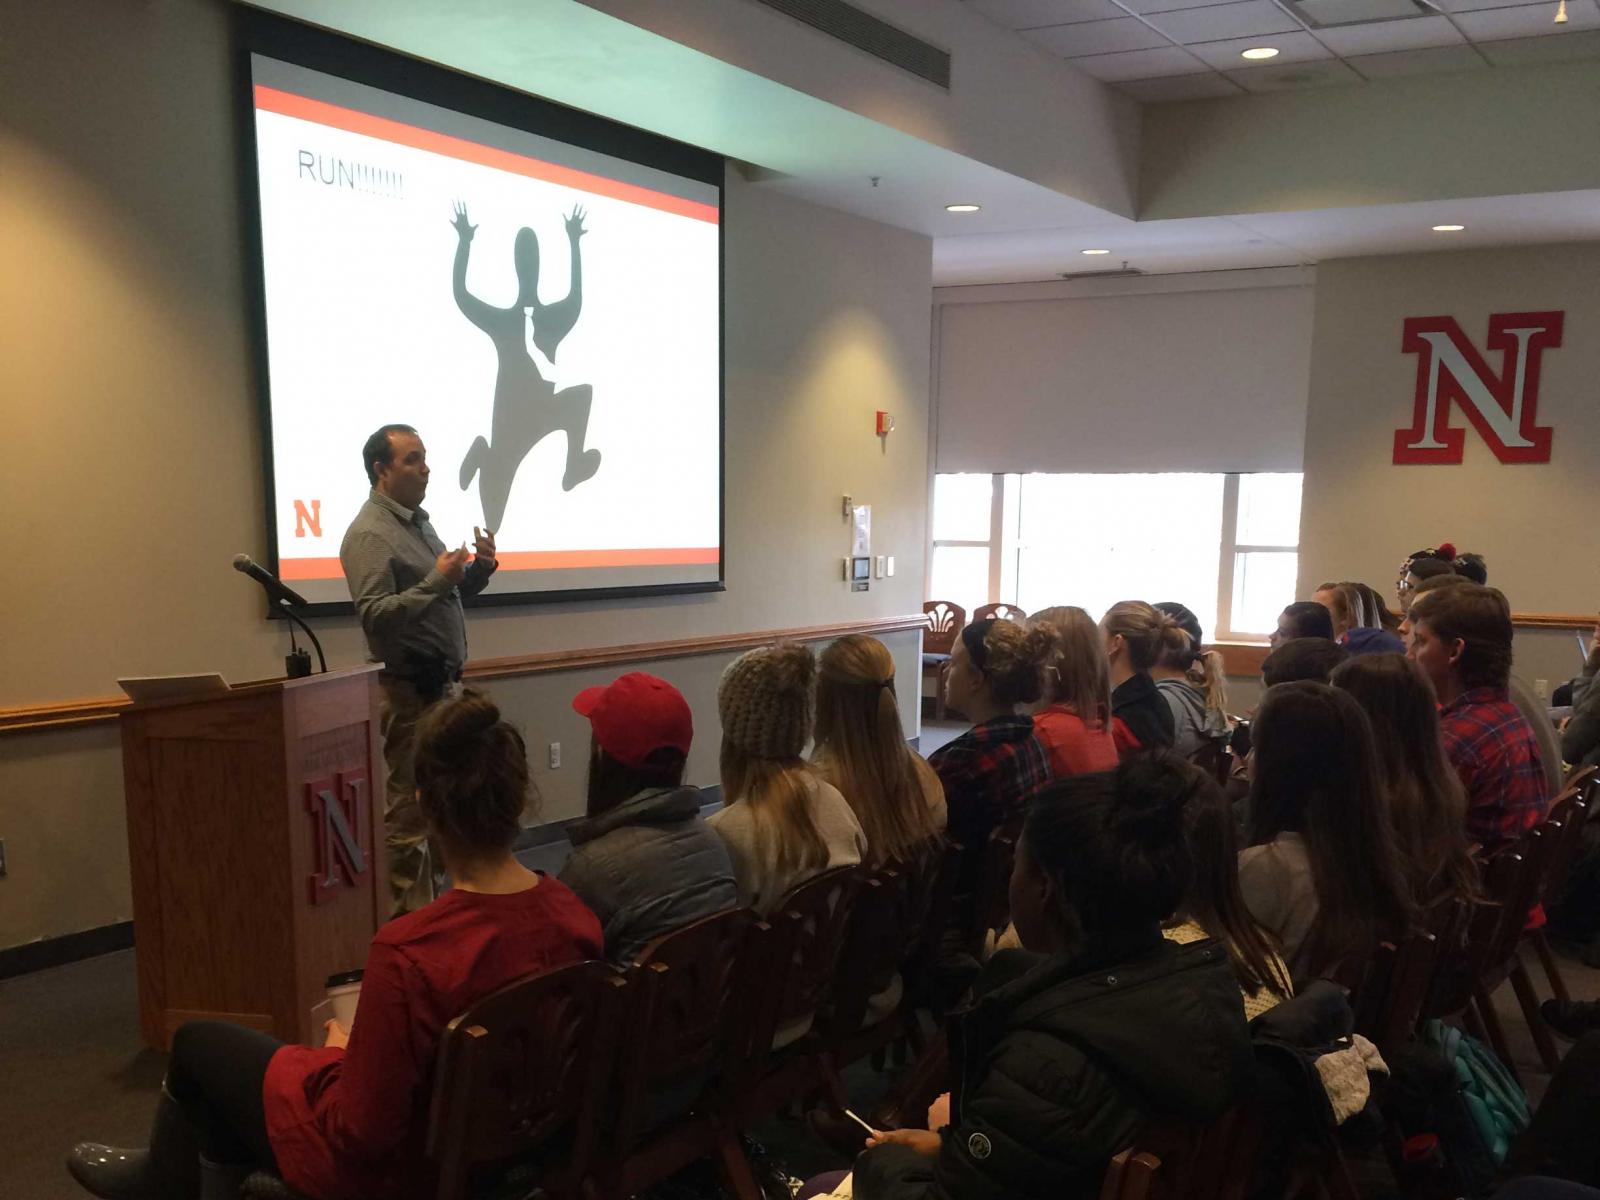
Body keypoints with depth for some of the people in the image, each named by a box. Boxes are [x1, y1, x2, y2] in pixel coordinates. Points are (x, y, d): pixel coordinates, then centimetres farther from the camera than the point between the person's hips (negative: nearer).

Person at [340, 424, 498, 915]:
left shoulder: (418, 521, 15)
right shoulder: (369, 534, -12)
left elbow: (450, 595, 22)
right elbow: (374, 615, -22)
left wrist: (480, 567, 4)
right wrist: (436, 580, -24)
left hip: (443, 684, 9)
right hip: (408, 689, -9)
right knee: (408, 811, -4)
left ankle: (436, 904, 25)